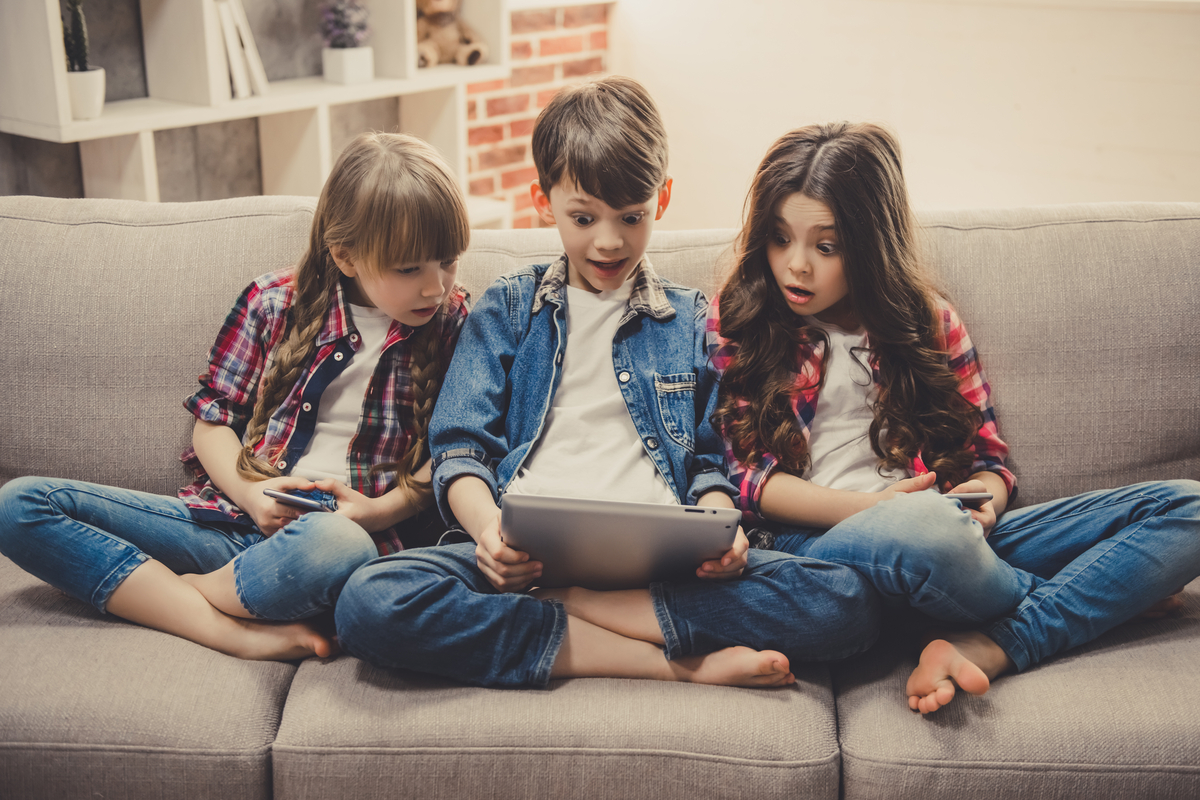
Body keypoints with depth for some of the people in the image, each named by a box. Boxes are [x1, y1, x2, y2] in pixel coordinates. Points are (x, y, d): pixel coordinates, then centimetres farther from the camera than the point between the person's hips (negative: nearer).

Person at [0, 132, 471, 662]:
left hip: (342, 528, -3)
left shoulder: (452, 325, 4)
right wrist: (250, 492, -8)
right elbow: (213, 417, 11)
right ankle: (235, 634, -25)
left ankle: (164, 593, -13)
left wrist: (382, 509, -10)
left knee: (336, 546, -44)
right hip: (236, 519, 3)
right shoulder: (275, 302, 6)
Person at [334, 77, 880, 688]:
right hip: (529, 554, 0)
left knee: (846, 602, -24)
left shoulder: (693, 321, 19)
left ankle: (556, 608, -21)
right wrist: (487, 526, -13)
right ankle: (678, 662, -25)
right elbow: (460, 450, 10)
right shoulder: (505, 310, 17)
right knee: (370, 602, -31)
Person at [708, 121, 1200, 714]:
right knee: (924, 529, -42)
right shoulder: (735, 324, 9)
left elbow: (988, 455, 18)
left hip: (952, 536, 4)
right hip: (817, 541, -4)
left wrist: (982, 499, -7)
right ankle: (1106, 592, -9)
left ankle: (982, 649, -31)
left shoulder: (927, 320, 17)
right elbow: (744, 475, 0)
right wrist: (870, 507, -13)